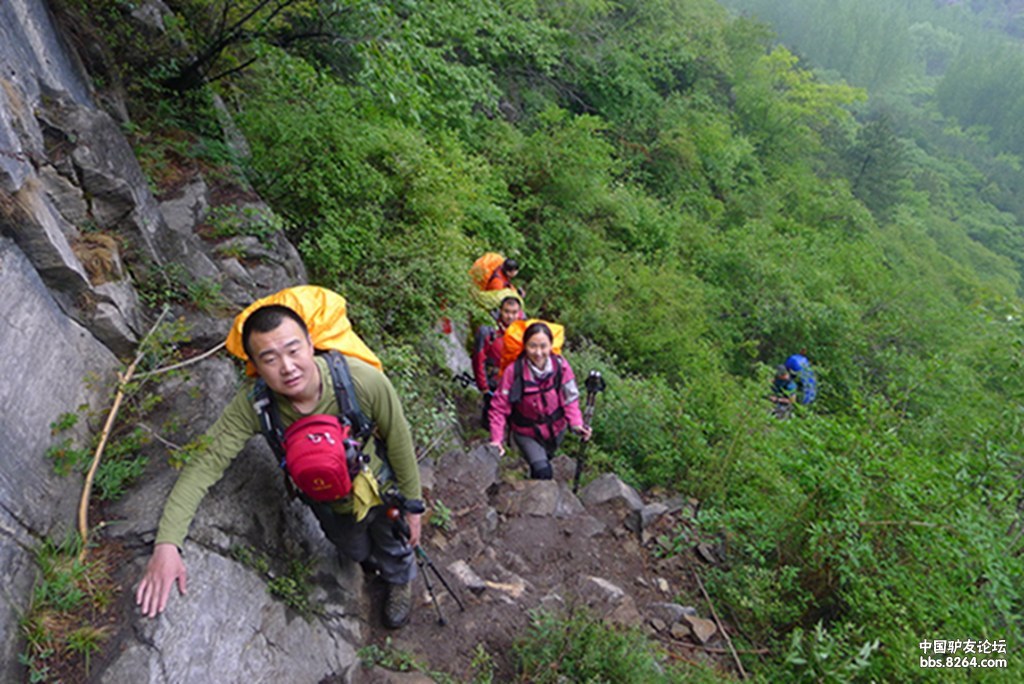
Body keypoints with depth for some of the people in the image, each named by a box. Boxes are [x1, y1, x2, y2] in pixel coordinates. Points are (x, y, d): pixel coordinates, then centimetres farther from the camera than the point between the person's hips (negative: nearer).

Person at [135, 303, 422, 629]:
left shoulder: (364, 380, -40)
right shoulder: (252, 404, -34)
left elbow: (399, 443, -25)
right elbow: (206, 464, -29)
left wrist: (411, 505, -12)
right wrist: (167, 543, -40)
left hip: (382, 490, -2)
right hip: (329, 504, 2)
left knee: (393, 547, 30)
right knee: (353, 549, 35)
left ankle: (400, 581, 69)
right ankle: (369, 559, 75)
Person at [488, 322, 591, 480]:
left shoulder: (561, 365, -22)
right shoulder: (513, 371, -28)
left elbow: (570, 398, -14)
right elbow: (500, 406, -20)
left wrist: (576, 424, -29)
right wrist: (496, 438, -27)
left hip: (556, 430, 3)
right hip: (527, 433, -3)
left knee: (545, 460, 27)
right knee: (542, 471, -19)